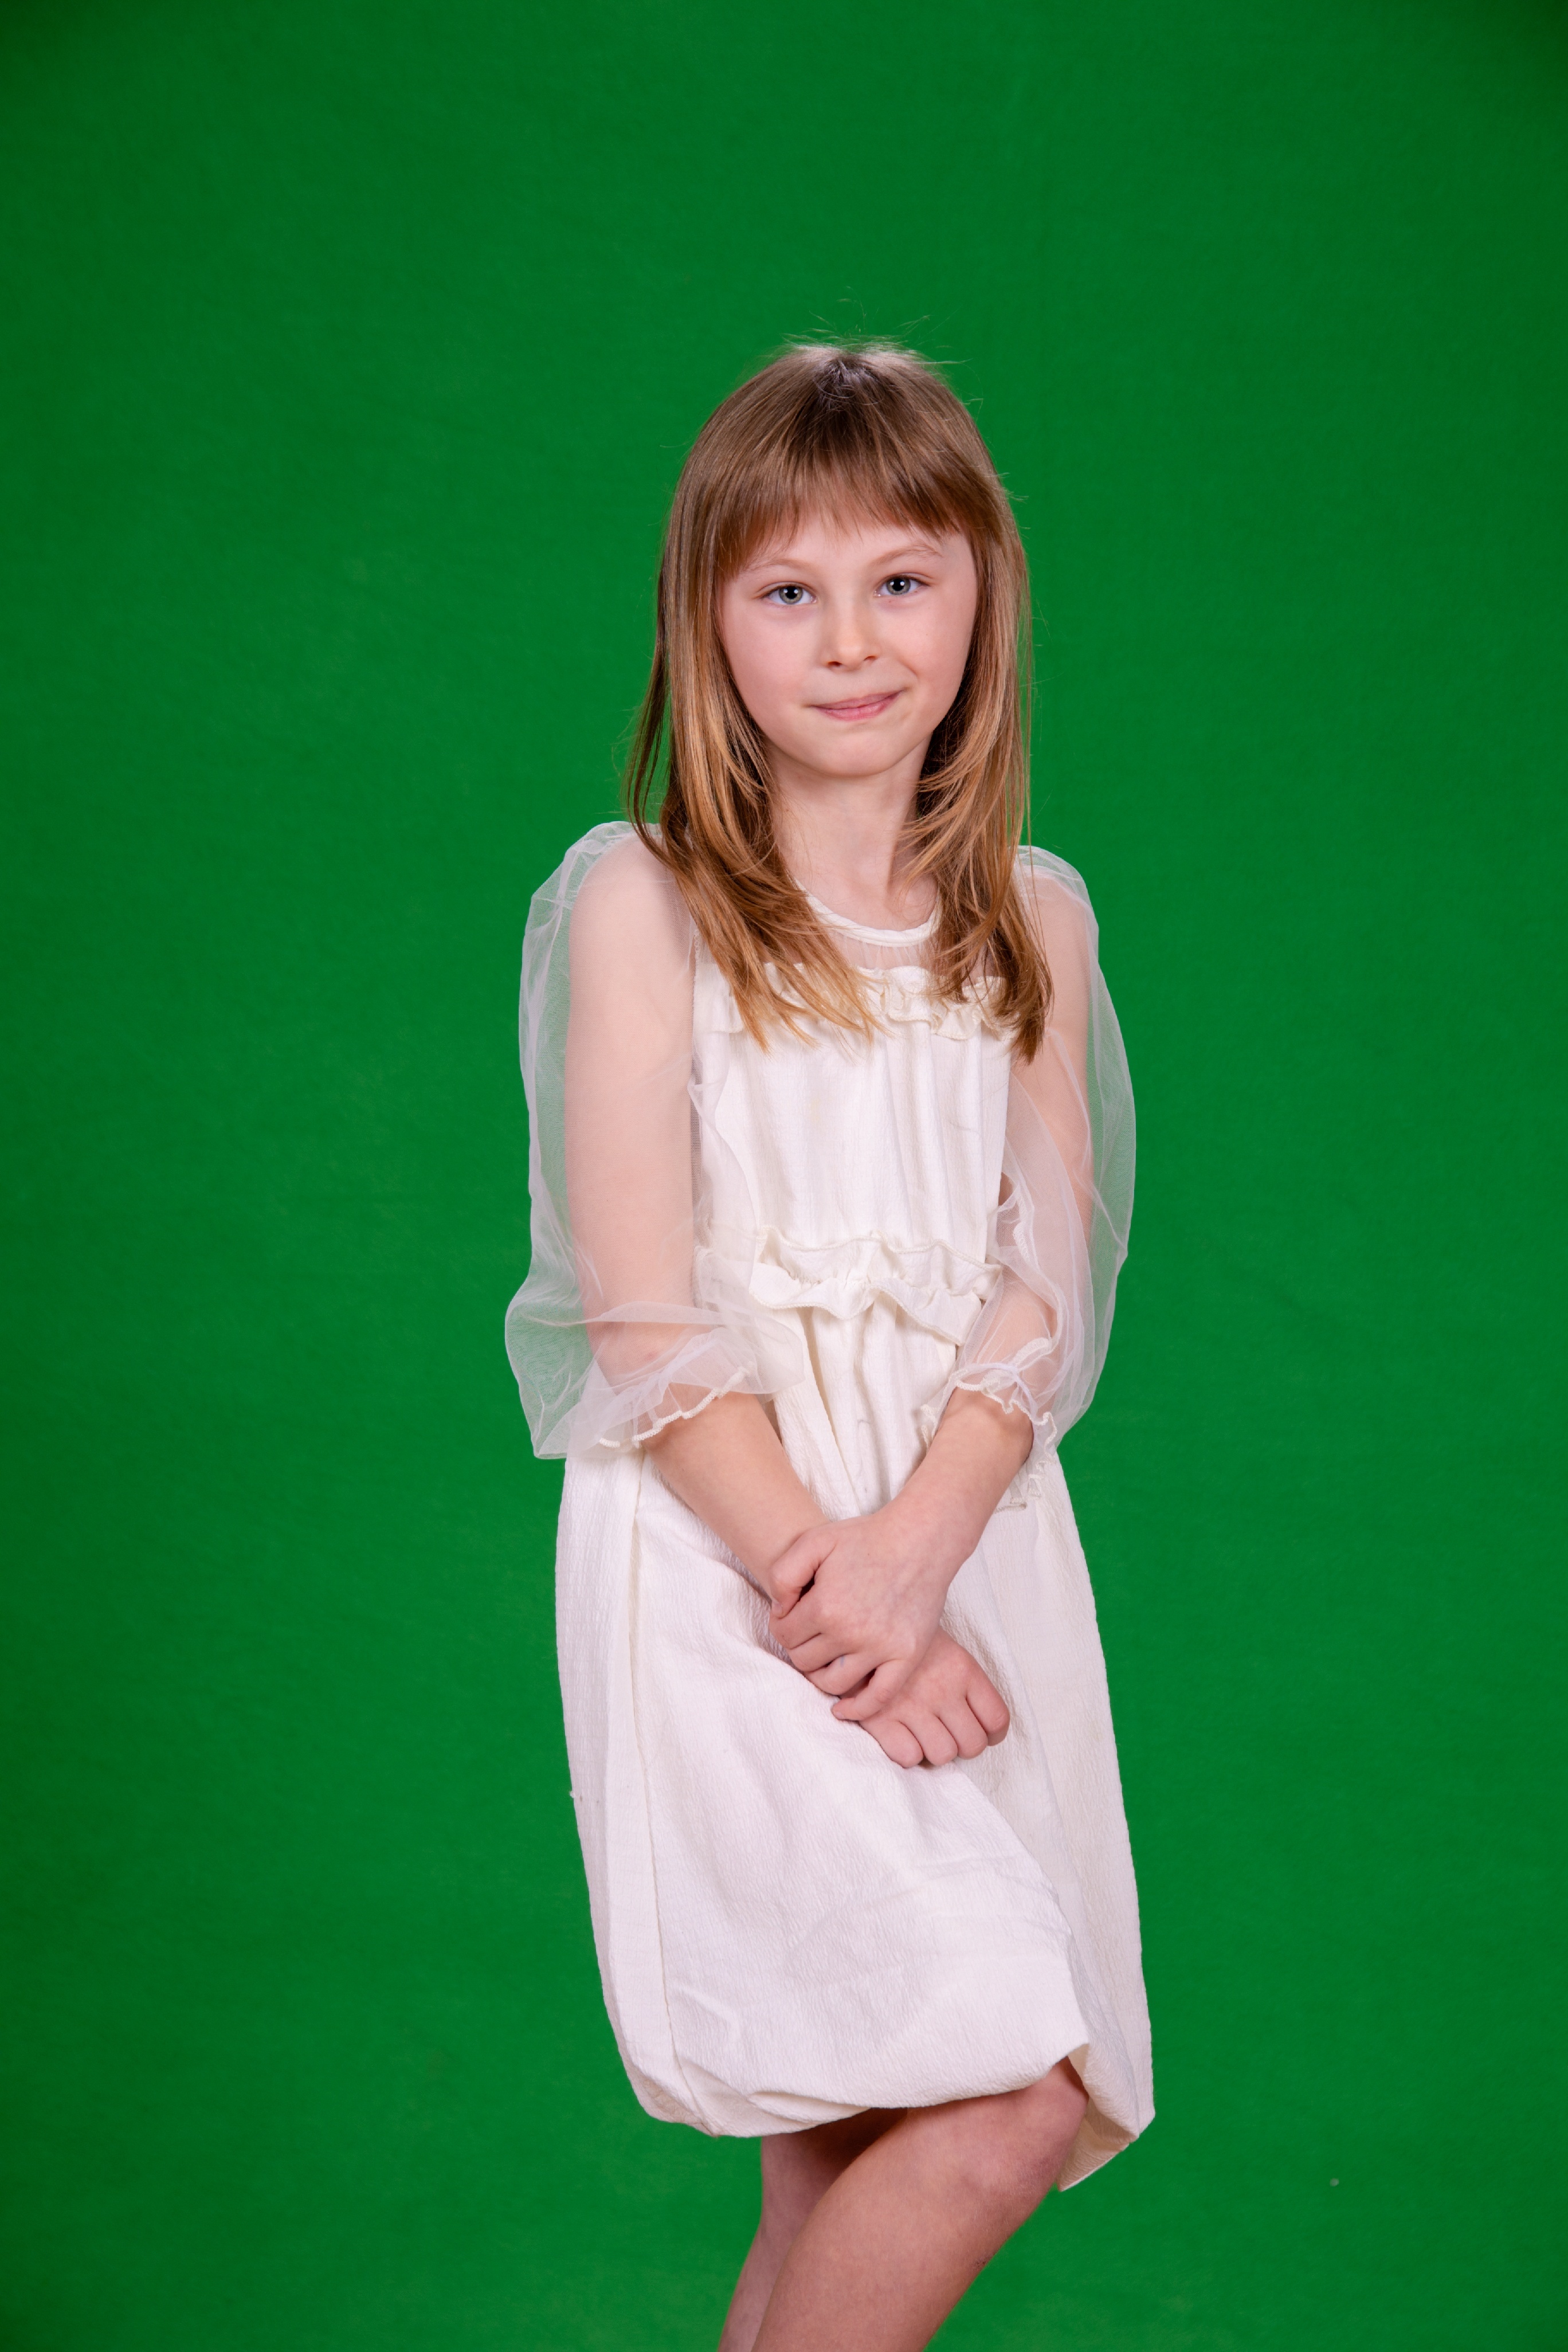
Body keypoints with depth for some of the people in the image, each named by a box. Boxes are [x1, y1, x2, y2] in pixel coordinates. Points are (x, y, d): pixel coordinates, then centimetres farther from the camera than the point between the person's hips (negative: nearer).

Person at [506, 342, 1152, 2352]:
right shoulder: (638, 901, -2)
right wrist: (821, 1585, -14)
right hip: (723, 1536, -4)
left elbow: (1049, 1282, 2)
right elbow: (640, 1317, -7)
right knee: (1011, 2096, -14)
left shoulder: (1031, 917, 10)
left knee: (858, 2147, 7)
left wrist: (912, 1549, -14)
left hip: (970, 1527, 4)